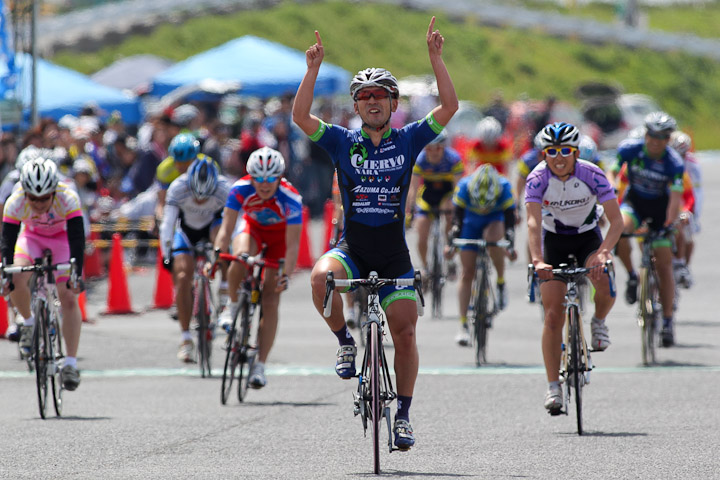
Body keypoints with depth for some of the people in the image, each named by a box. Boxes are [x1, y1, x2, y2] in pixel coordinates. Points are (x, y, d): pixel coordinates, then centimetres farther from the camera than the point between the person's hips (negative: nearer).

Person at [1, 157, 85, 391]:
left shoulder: (68, 198, -35)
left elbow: (77, 238, -37)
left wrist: (76, 274, -46)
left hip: (62, 238, -1)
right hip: (32, 237, 1)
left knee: (69, 297, -15)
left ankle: (70, 363, -12)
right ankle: (28, 322, 4)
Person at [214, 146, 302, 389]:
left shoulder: (290, 198, -35)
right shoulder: (241, 189, -30)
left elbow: (292, 244, -35)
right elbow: (226, 229, -30)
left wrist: (286, 276, -48)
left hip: (280, 234, -1)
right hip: (252, 226, 1)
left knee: (270, 300, -10)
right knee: (241, 256, -36)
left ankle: (259, 366, -4)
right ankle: (234, 306, -8)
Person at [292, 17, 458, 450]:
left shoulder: (408, 140, 2)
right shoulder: (343, 142, 1)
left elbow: (449, 107, -8)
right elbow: (300, 116, -11)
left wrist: (436, 57, -15)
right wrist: (314, 68, -19)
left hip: (394, 254, 0)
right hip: (352, 248, 0)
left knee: (405, 332, -5)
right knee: (321, 277, -33)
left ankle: (403, 414, 10)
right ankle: (345, 342, -7)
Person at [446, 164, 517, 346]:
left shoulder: (505, 187, -31)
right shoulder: (464, 187, -30)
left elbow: (510, 219, -29)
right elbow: (458, 218, -28)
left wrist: (510, 245, -39)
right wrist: (451, 243, -37)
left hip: (496, 219, -1)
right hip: (471, 221, 1)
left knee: (493, 236, -38)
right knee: (467, 273, -6)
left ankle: (501, 282, -15)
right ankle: (464, 326, -2)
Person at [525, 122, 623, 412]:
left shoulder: (592, 175, -24)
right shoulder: (538, 179, -24)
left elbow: (617, 220, -27)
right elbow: (533, 222, -35)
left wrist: (602, 252, -43)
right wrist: (537, 260, -51)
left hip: (588, 237, 0)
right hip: (554, 240, 0)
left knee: (605, 286, -29)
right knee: (553, 316, -8)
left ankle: (599, 322, 6)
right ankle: (553, 386, -1)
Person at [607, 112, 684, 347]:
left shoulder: (674, 162, -22)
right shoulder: (629, 149, -18)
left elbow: (675, 196, -27)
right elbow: (611, 175, -18)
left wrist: (669, 224, -40)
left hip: (660, 207, -1)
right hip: (635, 201, 1)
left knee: (664, 265, -4)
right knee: (620, 229, -35)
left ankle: (667, 321, 6)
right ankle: (631, 277, -11)